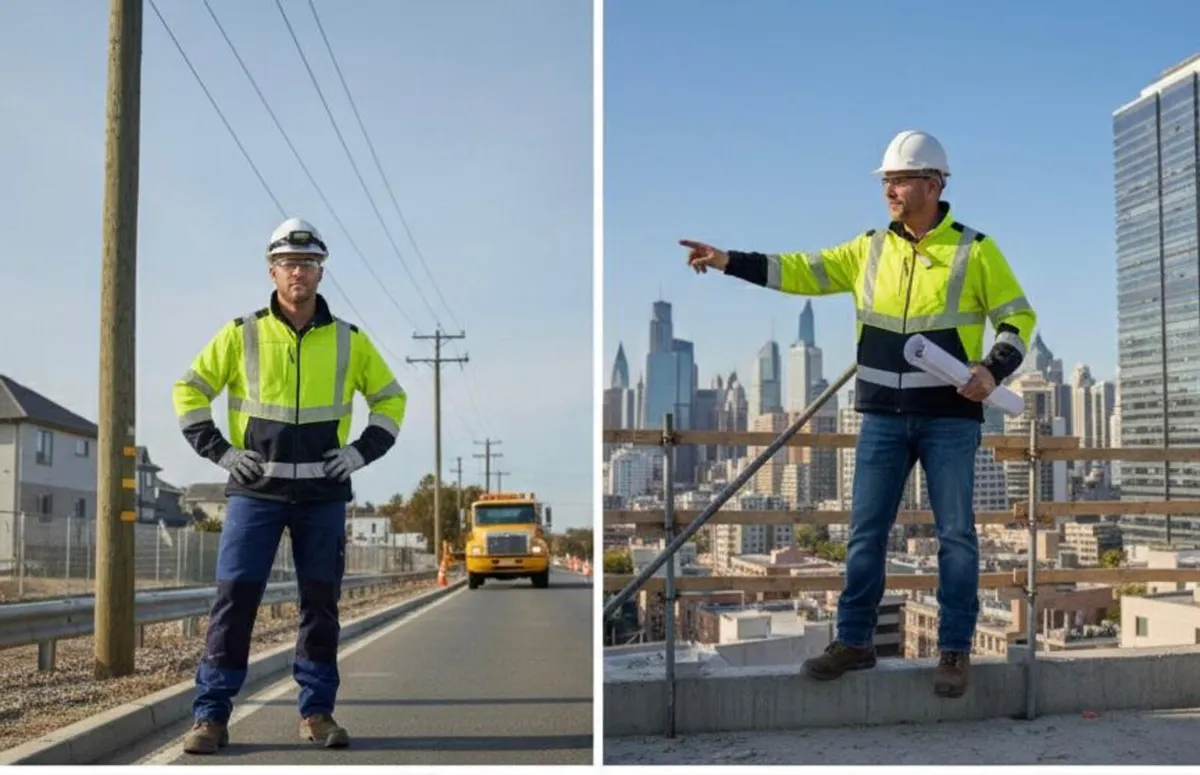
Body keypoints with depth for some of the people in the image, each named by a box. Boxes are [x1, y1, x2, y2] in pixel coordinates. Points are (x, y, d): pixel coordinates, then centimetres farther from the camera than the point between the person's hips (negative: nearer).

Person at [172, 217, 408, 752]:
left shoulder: (350, 341, 6)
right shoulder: (241, 335, 3)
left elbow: (391, 398, 15)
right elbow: (188, 390, 8)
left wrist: (361, 452, 2)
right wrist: (221, 452, -2)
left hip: (323, 494, 1)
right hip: (255, 491, -1)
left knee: (321, 602, 6)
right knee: (234, 598, -4)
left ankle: (317, 712, 16)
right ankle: (211, 715, 4)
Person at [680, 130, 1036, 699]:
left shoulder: (974, 249, -2)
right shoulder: (870, 248, 8)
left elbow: (1019, 318, 2)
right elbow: (802, 271, 7)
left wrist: (993, 370, -15)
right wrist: (728, 261, -2)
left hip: (950, 417, -3)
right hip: (882, 416, 4)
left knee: (955, 534, 4)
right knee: (865, 531, 7)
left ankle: (956, 650, 16)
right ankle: (854, 640, 19)